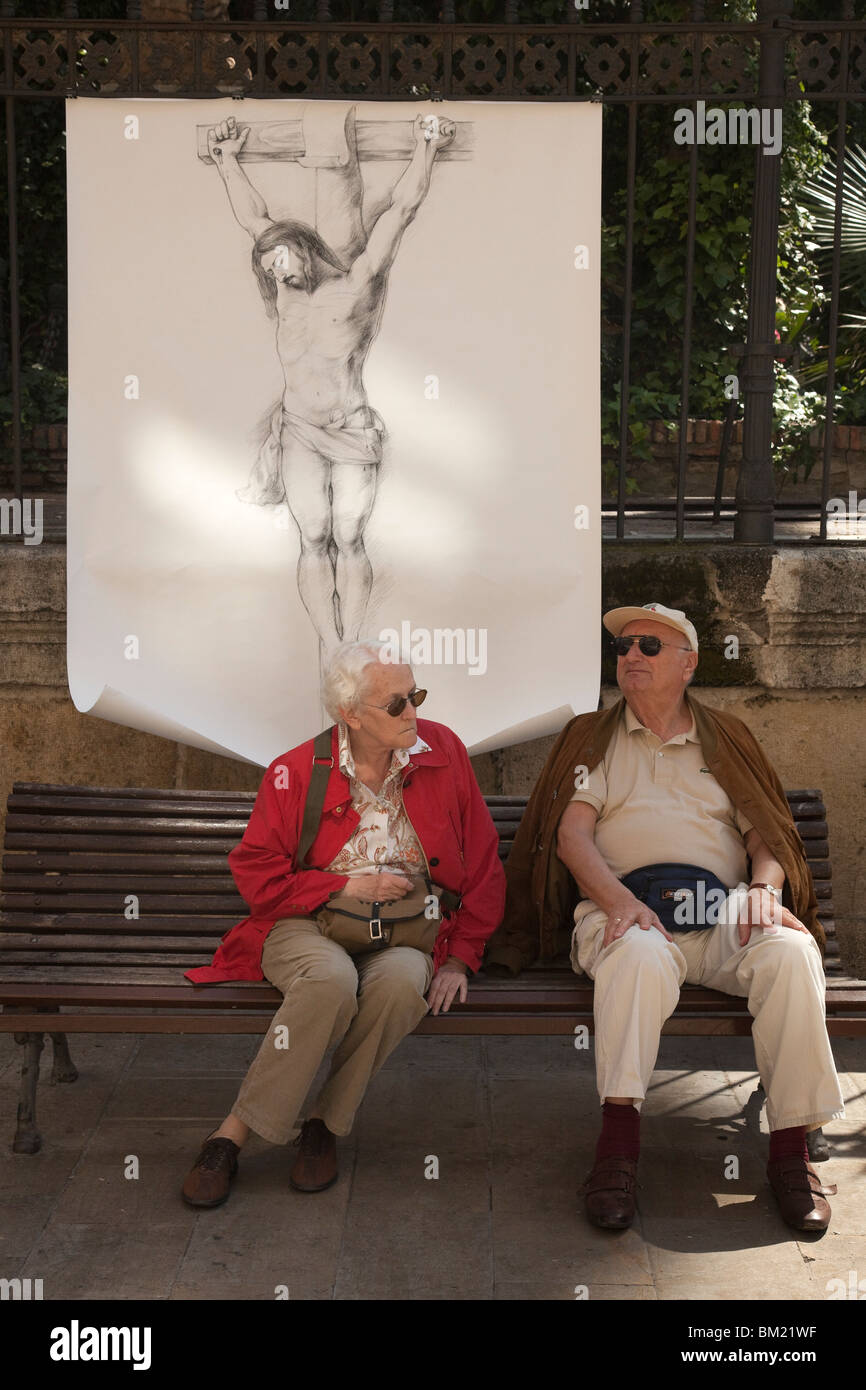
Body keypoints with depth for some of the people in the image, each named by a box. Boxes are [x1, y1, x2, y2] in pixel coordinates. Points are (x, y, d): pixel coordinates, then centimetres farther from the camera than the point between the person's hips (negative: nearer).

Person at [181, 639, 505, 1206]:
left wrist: (461, 956, 0)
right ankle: (234, 1132, -21)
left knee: (403, 981, -34)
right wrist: (347, 887, -9)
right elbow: (256, 874, -1)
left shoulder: (443, 751, 2)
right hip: (307, 924, -1)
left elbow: (482, 865, 6)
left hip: (404, 930, 2)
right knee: (330, 980, -36)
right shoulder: (296, 772, -2)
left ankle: (325, 1123, -15)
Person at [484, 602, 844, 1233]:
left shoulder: (728, 739, 23)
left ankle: (791, 1149, -23)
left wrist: (765, 887, -8)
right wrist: (617, 899, -15)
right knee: (640, 955, -38)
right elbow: (571, 833, 4)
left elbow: (767, 831, 16)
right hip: (627, 906, -1)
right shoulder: (592, 737, 19)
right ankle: (619, 1140, -37)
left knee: (792, 952, -30)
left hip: (724, 909, 2)